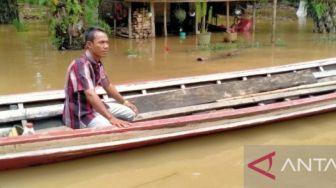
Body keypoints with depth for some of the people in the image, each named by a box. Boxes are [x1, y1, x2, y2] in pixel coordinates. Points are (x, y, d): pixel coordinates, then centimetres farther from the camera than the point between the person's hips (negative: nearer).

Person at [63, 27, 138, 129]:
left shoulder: (98, 64, 5)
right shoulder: (81, 65, -25)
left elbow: (108, 86, 21)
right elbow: (90, 95, -36)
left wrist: (124, 102, 27)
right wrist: (111, 118, -43)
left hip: (93, 107, 10)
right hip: (80, 114, -10)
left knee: (130, 113, 11)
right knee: (115, 129, -29)